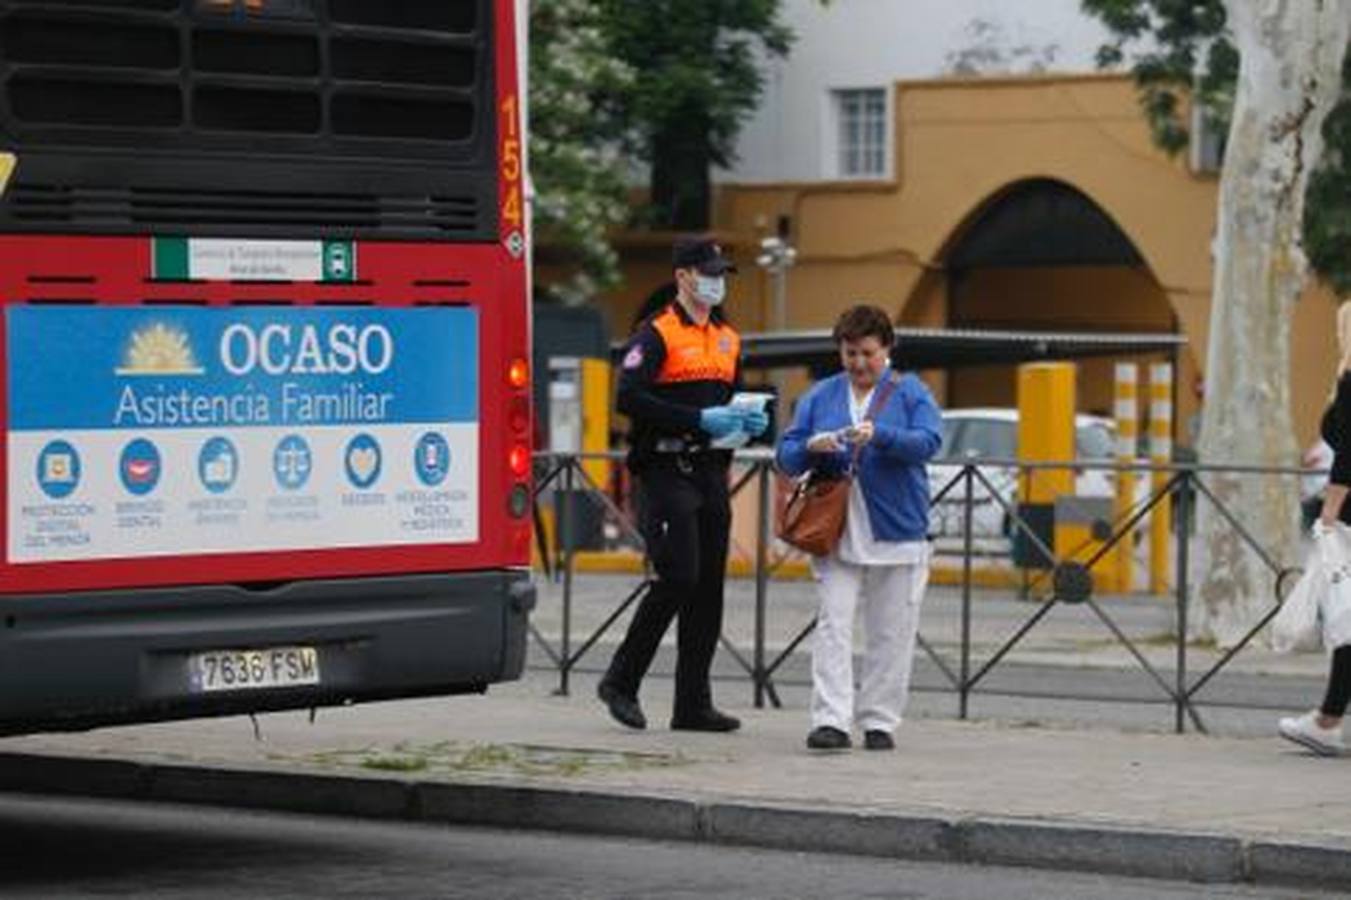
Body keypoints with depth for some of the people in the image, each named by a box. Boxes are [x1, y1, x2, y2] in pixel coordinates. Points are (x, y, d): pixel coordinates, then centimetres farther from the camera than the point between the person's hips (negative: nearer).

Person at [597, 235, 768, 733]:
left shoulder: (727, 338, 17)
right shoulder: (657, 334, -7)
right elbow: (629, 398, -18)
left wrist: (747, 420, 4)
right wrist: (699, 419, -22)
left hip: (711, 472, 8)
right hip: (666, 471, -8)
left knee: (708, 586, 5)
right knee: (678, 577, -13)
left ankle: (693, 705, 9)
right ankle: (621, 681, 0)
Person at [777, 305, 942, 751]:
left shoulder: (910, 392, 3)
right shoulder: (820, 396, 10)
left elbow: (928, 441, -13)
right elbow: (786, 457, 6)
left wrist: (879, 435, -29)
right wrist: (811, 448, -16)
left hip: (897, 533, -1)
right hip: (836, 533, 1)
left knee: (890, 633, 3)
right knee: (833, 626, -8)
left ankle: (879, 722, 12)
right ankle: (831, 720, -13)